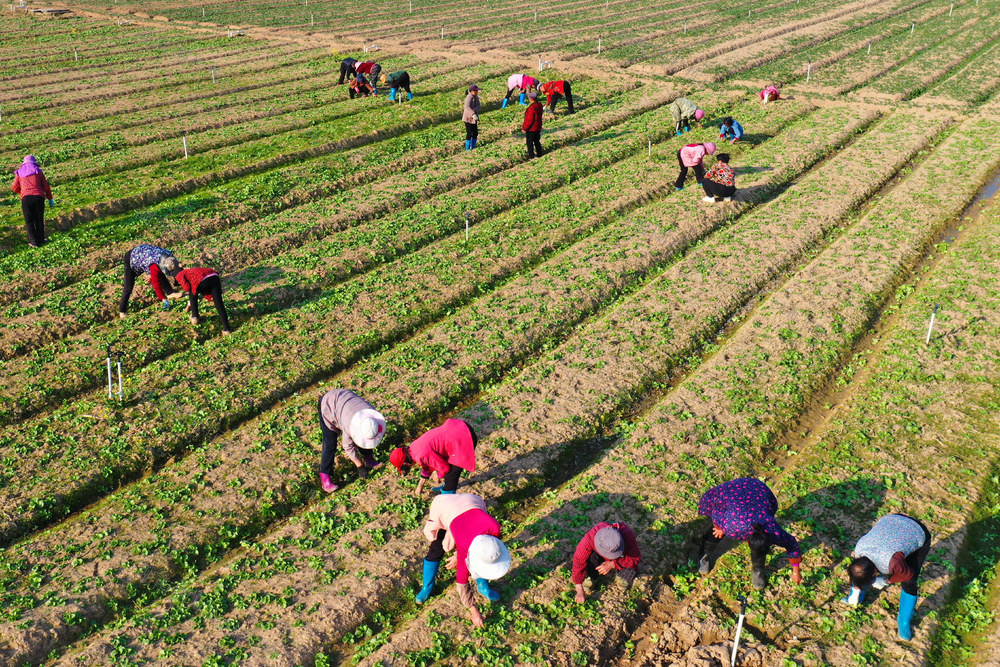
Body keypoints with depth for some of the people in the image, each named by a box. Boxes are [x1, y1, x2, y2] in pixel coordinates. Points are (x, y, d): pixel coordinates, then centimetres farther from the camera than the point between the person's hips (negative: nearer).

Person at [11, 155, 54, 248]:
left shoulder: (19, 172, 16)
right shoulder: (38, 171, 13)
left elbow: (15, 187, 12)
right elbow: (46, 186, 9)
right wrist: (50, 199, 17)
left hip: (26, 198, 0)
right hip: (39, 197, 0)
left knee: (29, 221, 7)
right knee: (39, 220, 12)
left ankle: (34, 241, 3)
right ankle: (40, 239, 16)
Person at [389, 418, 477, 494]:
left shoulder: (422, 455, -21)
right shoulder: (413, 447, 10)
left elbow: (444, 468, -12)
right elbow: (427, 466, 27)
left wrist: (438, 476, 10)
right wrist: (420, 486, 37)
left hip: (464, 440, -10)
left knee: (450, 474, -1)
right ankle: (447, 485, 51)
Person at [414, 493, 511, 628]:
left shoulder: (494, 527, -34)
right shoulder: (464, 547, -38)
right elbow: (461, 581, -24)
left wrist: (459, 556, -6)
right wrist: (474, 612, -20)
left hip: (471, 505, 4)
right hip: (445, 509, -3)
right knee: (436, 551, -1)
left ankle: (483, 586, 20)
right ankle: (427, 587, 24)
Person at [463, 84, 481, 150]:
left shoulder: (476, 96, 3)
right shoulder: (469, 97, -22)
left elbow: (479, 105, -5)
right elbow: (467, 107, -38)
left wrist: (474, 110, -26)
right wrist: (473, 114, -48)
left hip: (474, 118, 8)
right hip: (468, 118, -8)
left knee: (475, 134, 11)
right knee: (469, 134, -5)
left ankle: (473, 148, 24)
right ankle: (468, 149, 5)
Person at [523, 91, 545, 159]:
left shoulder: (532, 108, -29)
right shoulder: (539, 105, -1)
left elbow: (529, 120, -25)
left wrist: (524, 128, -13)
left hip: (531, 129, -8)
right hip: (538, 128, 8)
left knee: (529, 142, 6)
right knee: (537, 141, 21)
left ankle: (531, 157, 12)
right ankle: (539, 154, 31)